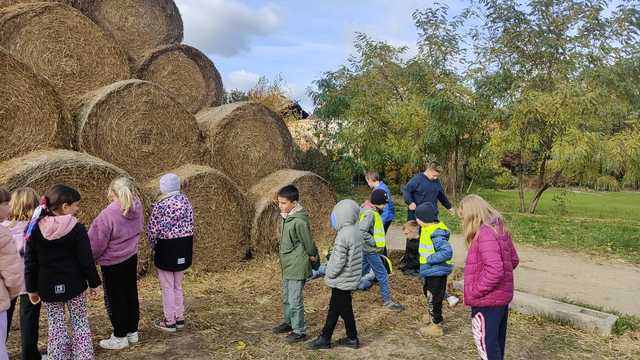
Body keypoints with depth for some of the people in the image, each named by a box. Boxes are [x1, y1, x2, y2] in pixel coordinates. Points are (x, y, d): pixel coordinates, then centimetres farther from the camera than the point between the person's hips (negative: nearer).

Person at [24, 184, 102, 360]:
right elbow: (86, 260, -10)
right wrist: (93, 283, 2)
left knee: (56, 325, 11)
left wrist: (32, 288, 10)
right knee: (80, 323, 9)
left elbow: (30, 262, 1)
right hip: (74, 285, -2)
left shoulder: (35, 228, -4)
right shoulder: (77, 228, -13)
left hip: (48, 287, 2)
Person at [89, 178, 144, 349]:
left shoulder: (108, 214, -25)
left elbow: (97, 243, -16)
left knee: (114, 299, 8)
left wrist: (90, 258, 1)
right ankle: (132, 331, 30)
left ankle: (120, 337, 19)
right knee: (131, 294, 17)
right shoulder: (137, 208, -7)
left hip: (112, 262, -6)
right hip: (132, 257, 6)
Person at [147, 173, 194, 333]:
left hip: (167, 247, -7)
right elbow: (190, 224, 6)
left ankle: (169, 322, 16)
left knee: (167, 287, 6)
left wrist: (153, 245, 7)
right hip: (185, 247, 7)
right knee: (178, 285, 19)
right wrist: (183, 241, 15)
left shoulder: (161, 205, -17)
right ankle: (180, 318, 28)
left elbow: (153, 229, -11)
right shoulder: (185, 200, 2)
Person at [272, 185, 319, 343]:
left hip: (297, 267, -10)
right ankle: (288, 323, 41)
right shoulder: (288, 217, 4)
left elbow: (308, 242, -15)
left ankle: (299, 331, 14)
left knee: (295, 301, 0)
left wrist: (312, 256, 0)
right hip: (288, 266, 10)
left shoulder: (299, 221, -25)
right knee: (286, 298, 23)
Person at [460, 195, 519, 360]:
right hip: (502, 296, 10)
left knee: (485, 341, 2)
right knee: (497, 339, 21)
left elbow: (494, 271, -30)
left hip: (487, 299, -10)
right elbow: (513, 260, 16)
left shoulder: (485, 233, -24)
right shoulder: (500, 228, 7)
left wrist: (474, 292, -18)